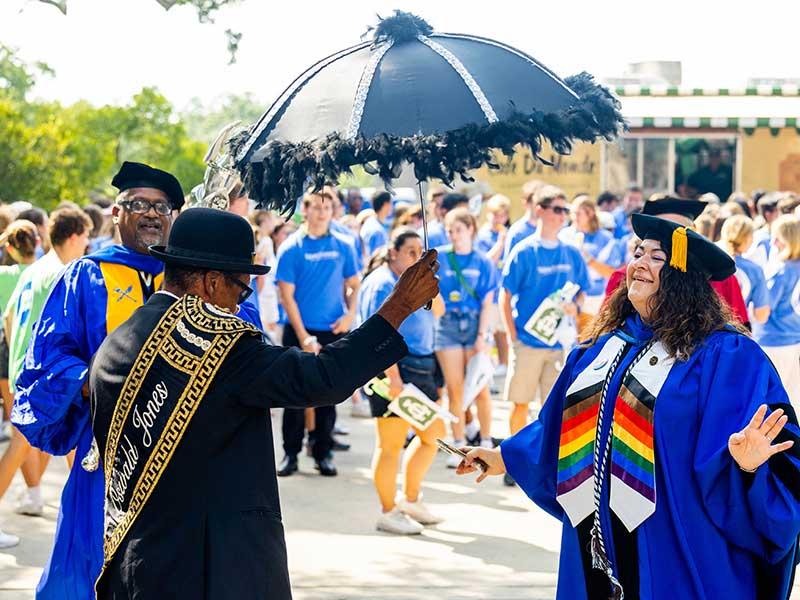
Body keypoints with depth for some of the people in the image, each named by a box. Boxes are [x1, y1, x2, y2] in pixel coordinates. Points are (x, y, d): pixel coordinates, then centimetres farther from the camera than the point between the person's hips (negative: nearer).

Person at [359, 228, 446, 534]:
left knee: (433, 435, 15)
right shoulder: (383, 284, -11)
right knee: (390, 445, -2)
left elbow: (438, 311, 9)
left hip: (420, 369, 10)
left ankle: (410, 498, 28)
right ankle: (388, 512, 7)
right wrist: (393, 379, -24)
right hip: (393, 370, -10)